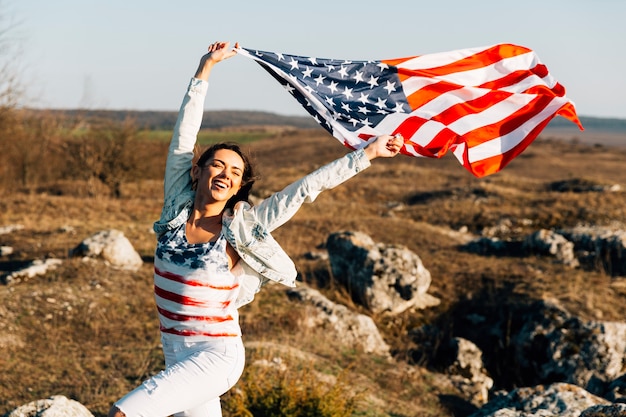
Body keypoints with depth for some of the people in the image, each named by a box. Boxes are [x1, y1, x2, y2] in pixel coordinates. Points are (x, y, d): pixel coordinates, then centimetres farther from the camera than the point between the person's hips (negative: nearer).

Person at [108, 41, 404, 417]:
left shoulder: (242, 226, -9)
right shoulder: (177, 205, -1)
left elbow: (308, 187, -9)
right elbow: (185, 132, 1)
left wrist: (368, 153, -9)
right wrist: (206, 68, 3)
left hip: (216, 357, -5)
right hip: (176, 355, 5)